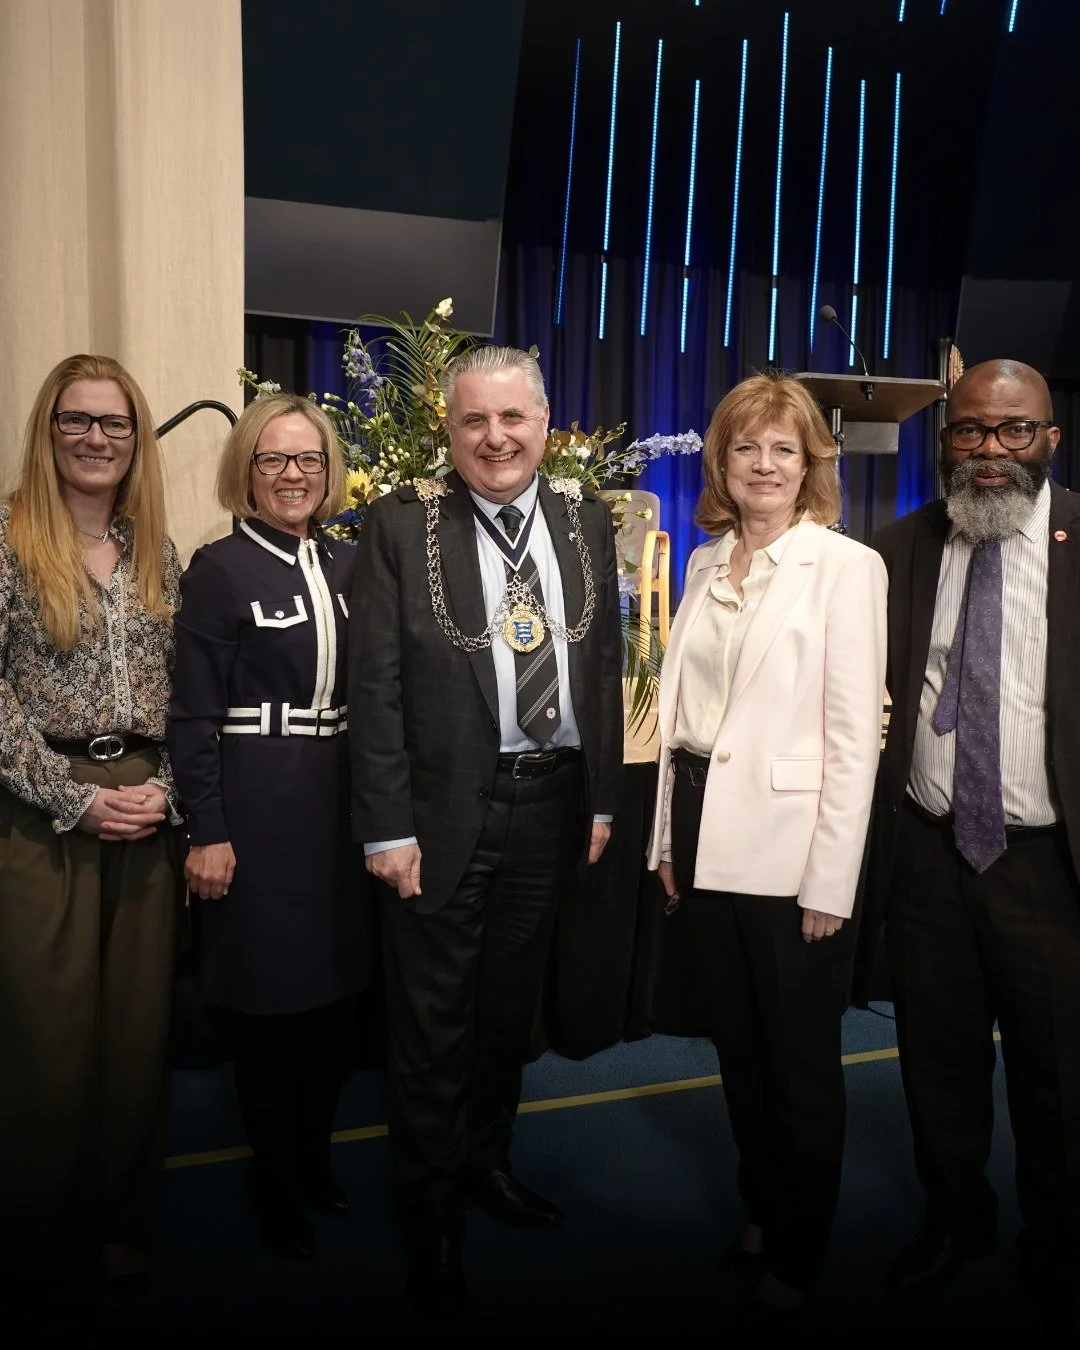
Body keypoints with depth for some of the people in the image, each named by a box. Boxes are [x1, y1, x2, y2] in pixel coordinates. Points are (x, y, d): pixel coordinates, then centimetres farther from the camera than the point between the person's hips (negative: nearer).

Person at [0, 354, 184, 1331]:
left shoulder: (158, 553, 10)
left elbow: (179, 690, 8)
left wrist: (164, 791, -5)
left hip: (148, 814, 4)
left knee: (139, 1026, 11)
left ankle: (120, 1223, 29)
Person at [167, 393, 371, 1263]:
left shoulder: (349, 563, 8)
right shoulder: (219, 569, -6)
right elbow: (193, 713, -7)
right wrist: (207, 831, -11)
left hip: (341, 797, 5)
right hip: (256, 802, -4)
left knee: (337, 986, 13)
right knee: (267, 994, 7)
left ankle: (314, 1154, 36)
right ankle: (274, 1181, 29)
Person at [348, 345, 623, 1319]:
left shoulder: (587, 518, 5)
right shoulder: (401, 523, -7)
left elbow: (606, 664, 7)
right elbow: (375, 686, -9)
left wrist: (602, 798, 6)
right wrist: (388, 827, -11)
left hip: (553, 802, 4)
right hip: (444, 809, -3)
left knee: (512, 1004, 20)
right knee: (434, 1019, 10)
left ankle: (487, 1160, 44)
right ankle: (433, 1214, 32)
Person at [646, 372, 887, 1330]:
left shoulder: (846, 566, -8)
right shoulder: (706, 563, 10)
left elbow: (856, 736, -11)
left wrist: (830, 885, -13)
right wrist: (669, 837, 10)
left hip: (791, 852, -5)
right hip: (706, 842, 6)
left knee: (801, 1065, 10)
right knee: (737, 1051, 19)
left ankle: (797, 1258, 32)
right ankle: (762, 1215, 41)